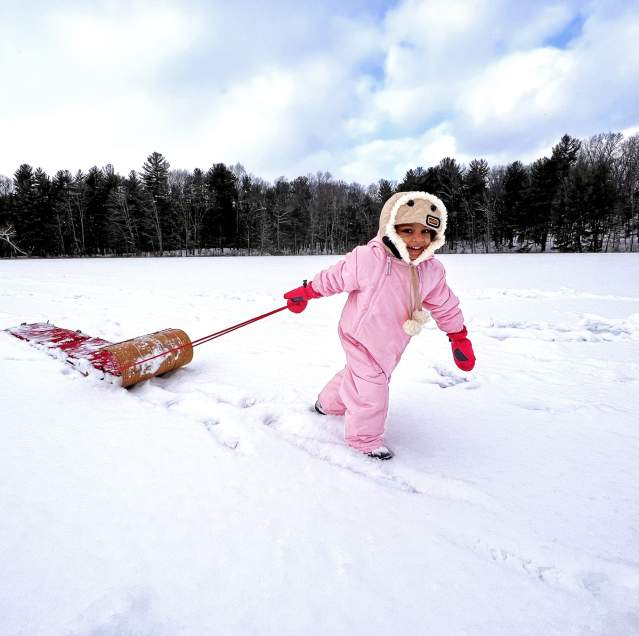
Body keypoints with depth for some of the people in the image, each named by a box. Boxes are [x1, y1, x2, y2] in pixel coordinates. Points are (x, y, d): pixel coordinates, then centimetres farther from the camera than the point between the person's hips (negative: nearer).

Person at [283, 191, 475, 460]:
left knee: (356, 374, 25)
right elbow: (333, 278, -16)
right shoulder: (367, 259, -31)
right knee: (371, 388, -5)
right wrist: (305, 293, -4)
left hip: (391, 343, 7)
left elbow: (445, 306, 2)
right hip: (360, 336, -6)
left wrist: (459, 338, 9)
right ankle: (365, 439, 23)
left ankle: (328, 403, 54)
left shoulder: (432, 270, -13)